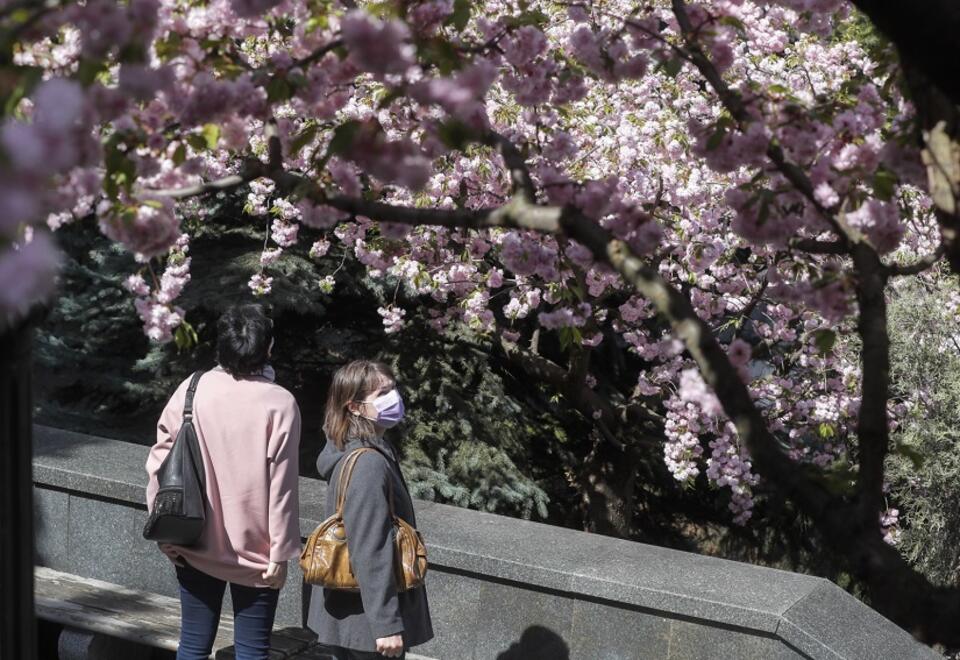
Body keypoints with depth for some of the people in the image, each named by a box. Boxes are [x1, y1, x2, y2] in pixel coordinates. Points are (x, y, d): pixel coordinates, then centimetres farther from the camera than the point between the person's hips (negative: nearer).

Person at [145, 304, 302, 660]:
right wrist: (281, 552, -5)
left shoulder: (191, 390, -5)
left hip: (195, 547, 3)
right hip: (253, 551, -3)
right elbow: (282, 488, -14)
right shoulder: (279, 404, -14)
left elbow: (161, 465, -2)